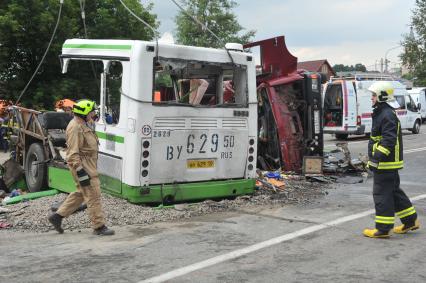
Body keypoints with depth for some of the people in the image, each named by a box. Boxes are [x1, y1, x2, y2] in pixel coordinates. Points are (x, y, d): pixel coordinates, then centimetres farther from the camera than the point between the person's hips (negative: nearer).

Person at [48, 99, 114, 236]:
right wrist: (81, 172, -25)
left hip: (87, 164, 11)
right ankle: (99, 227, 2)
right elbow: (73, 153, -22)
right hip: (82, 165, -11)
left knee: (80, 193, 18)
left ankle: (57, 216, 23)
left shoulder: (82, 124, 15)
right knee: (93, 196, -5)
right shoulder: (75, 127, -18)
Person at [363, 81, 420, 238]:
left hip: (386, 163, -11)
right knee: (394, 192, 18)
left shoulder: (387, 115, -18)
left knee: (382, 194, -4)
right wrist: (375, 158, 27)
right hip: (386, 163, 11)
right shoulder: (381, 113, 16)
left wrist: (378, 156, -30)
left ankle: (383, 228, 3)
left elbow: (389, 140, -26)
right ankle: (411, 221, 28)